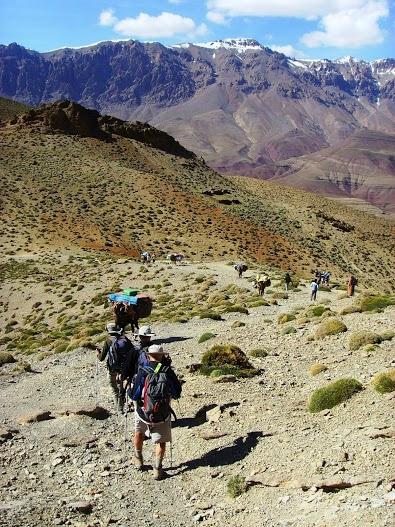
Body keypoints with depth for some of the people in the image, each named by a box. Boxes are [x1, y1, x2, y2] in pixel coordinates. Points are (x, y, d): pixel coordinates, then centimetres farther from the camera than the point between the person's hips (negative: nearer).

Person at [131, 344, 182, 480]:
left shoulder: (142, 371, -14)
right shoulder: (167, 371, -9)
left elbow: (135, 395, -12)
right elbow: (177, 392, 0)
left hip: (143, 412, 0)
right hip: (162, 414, 0)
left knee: (139, 433, 29)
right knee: (161, 441, 18)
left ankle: (138, 460, 44)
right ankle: (157, 469, 13)